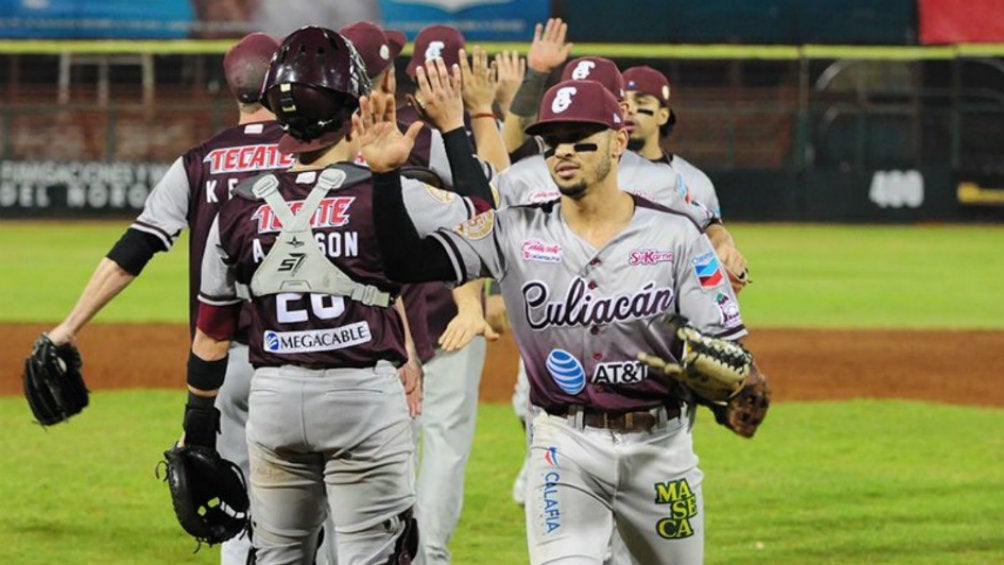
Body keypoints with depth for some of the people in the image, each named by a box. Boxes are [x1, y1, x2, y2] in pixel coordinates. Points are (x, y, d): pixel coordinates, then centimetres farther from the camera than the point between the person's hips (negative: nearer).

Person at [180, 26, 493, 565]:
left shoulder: (240, 211, 2)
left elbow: (211, 333, 9)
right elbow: (484, 205, 7)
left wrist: (198, 421, 19)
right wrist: (456, 125, 16)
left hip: (273, 398, 3)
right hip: (364, 397, -3)